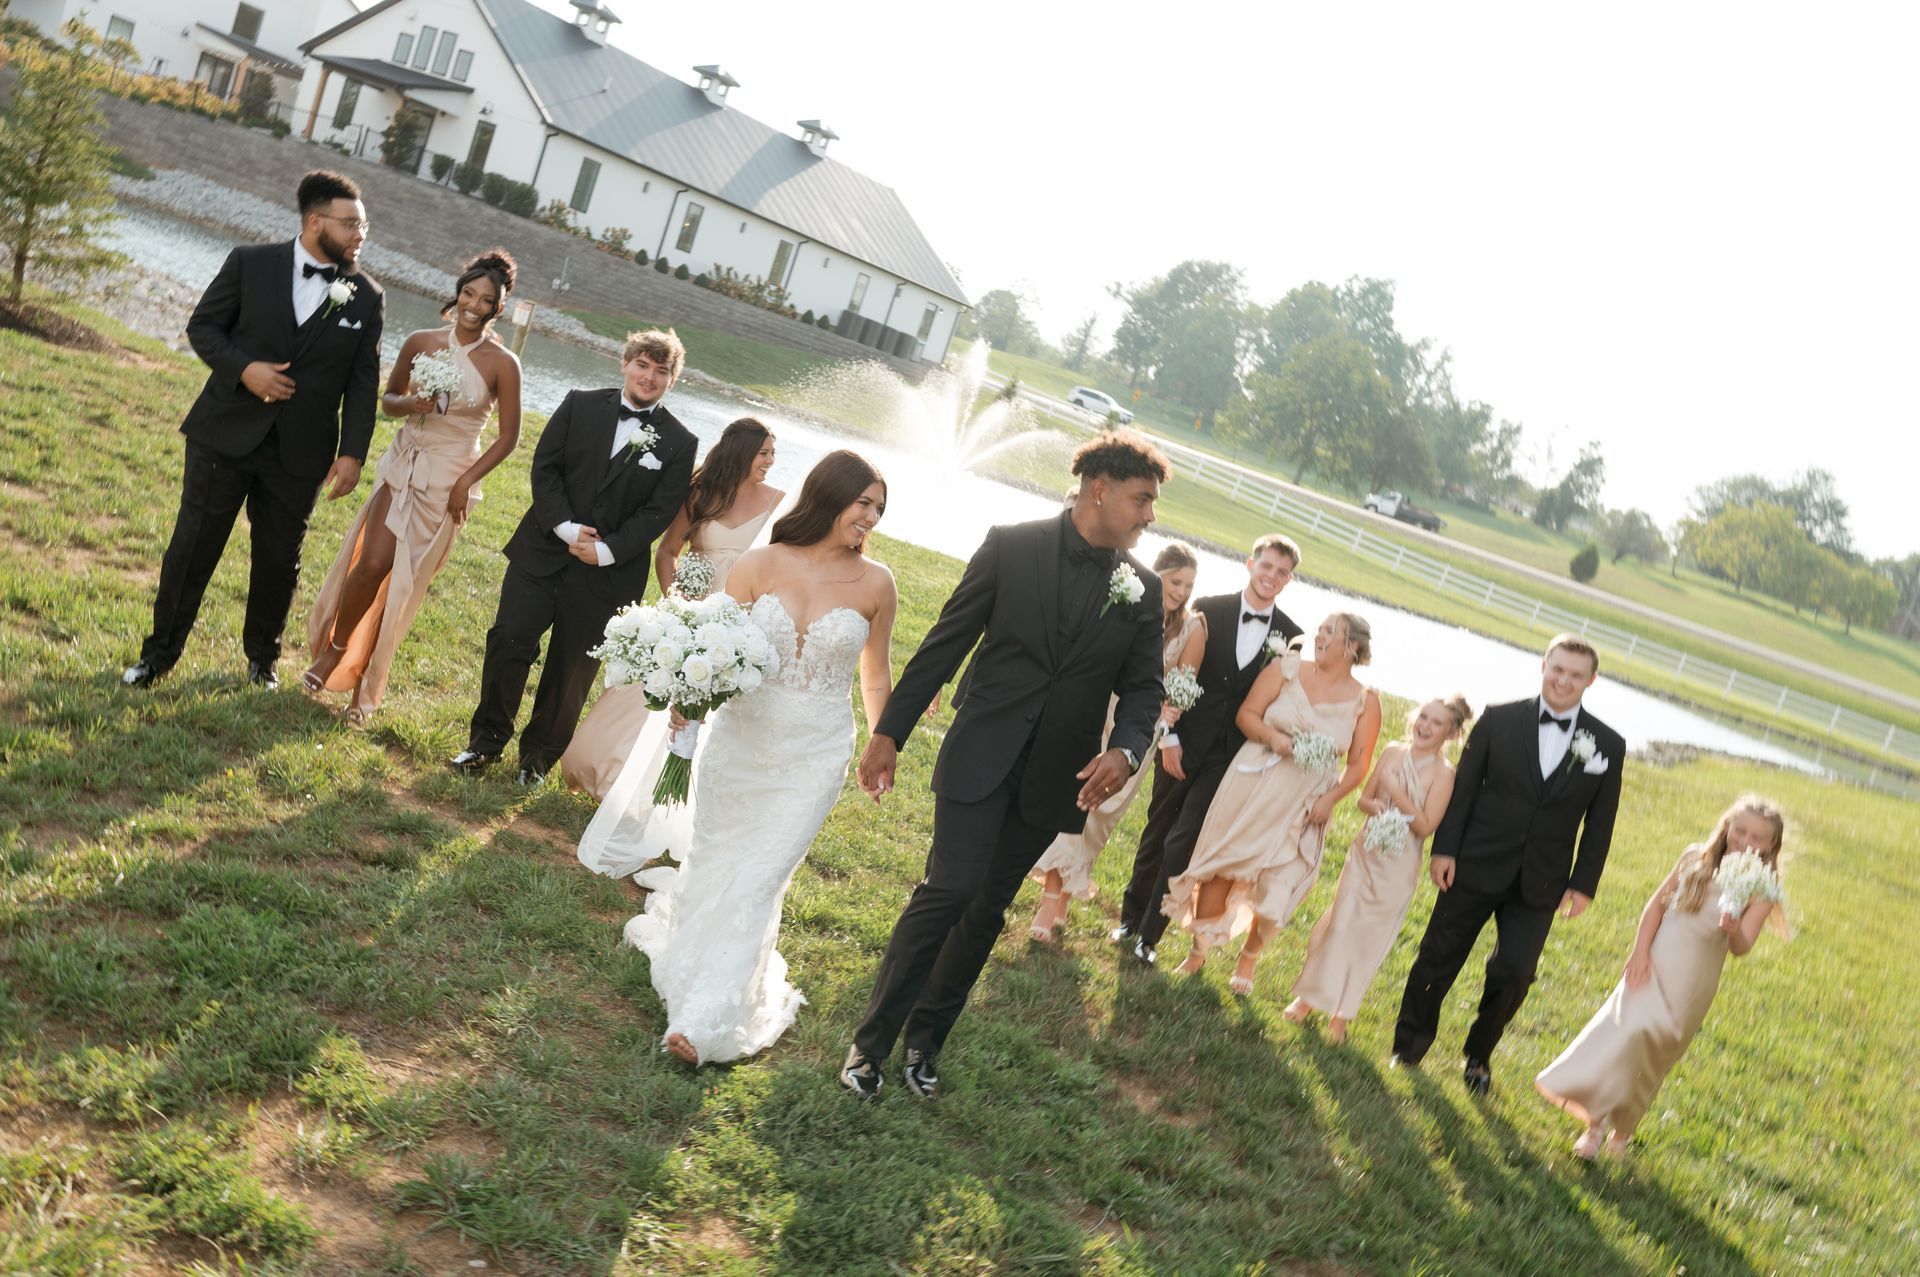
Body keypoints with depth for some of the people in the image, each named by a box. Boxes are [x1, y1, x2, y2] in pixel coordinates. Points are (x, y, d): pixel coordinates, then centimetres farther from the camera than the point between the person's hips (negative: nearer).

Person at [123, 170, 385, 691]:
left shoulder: (367, 298, 0)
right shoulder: (251, 263, -2)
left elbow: (363, 382, 2)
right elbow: (202, 325, 3)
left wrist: (353, 452, -5)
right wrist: (244, 368, -15)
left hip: (299, 452, 1)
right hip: (225, 433, -1)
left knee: (279, 559, 10)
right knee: (192, 546, 5)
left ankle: (262, 656, 30)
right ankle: (160, 652, 20)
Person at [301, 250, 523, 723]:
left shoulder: (502, 364, -11)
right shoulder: (421, 342, -3)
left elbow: (508, 436, -5)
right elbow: (388, 398, 10)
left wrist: (467, 481, -11)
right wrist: (410, 404, -13)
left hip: (448, 482, -2)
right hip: (403, 465, 2)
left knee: (401, 582, 3)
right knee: (370, 564, -4)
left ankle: (362, 678, 21)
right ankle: (334, 648, 22)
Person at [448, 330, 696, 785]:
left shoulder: (680, 444, -2)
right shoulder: (580, 405, 2)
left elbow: (658, 512, -7)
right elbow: (544, 468, -2)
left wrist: (606, 551, -16)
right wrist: (566, 527, -14)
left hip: (606, 574, -1)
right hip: (541, 554, 1)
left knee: (571, 672, 8)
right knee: (507, 643, 2)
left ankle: (538, 756, 27)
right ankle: (487, 741, 21)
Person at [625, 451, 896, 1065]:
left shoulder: (874, 584, -5)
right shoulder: (761, 564, -8)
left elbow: (877, 676, 8)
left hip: (812, 759, -1)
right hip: (738, 741, 1)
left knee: (758, 881, -5)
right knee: (712, 861, 19)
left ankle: (703, 1020, 1)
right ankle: (677, 919, 53)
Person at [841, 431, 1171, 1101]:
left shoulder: (1143, 587, 2)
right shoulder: (1011, 546, -7)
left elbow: (1142, 686, 7)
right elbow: (945, 642, -3)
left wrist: (1124, 750, -14)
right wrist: (889, 732, -3)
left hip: (1056, 775, 3)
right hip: (980, 757, -3)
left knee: (988, 908, 10)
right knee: (949, 889, -11)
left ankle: (925, 1039, 25)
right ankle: (870, 1041, 4)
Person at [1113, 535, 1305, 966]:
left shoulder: (1290, 635, -1)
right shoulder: (1209, 610, -5)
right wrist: (1169, 737, -8)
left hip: (1231, 756, 0)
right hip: (1185, 744, 0)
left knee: (1181, 844, -3)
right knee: (1157, 833, 13)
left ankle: (1148, 933, 10)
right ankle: (1130, 918, 30)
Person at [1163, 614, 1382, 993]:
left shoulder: (1365, 701, -3)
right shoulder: (1286, 669, -2)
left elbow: (1357, 765, -1)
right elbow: (1246, 713, -1)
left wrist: (1330, 799, -15)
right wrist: (1273, 737, -20)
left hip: (1302, 806, 0)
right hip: (1251, 786, 0)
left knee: (1275, 887, 4)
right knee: (1221, 867, 5)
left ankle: (1248, 958, 29)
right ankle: (1199, 950, 24)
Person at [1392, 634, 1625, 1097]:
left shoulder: (1608, 746, -1)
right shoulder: (1499, 720, -4)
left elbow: (1600, 822, 4)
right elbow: (1463, 788, -1)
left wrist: (1583, 884, 1)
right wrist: (1444, 849, -5)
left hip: (1538, 885, 1)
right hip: (1476, 867, 0)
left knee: (1513, 974, -2)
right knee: (1437, 958, 6)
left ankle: (1478, 1056, 23)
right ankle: (1410, 1043, 27)